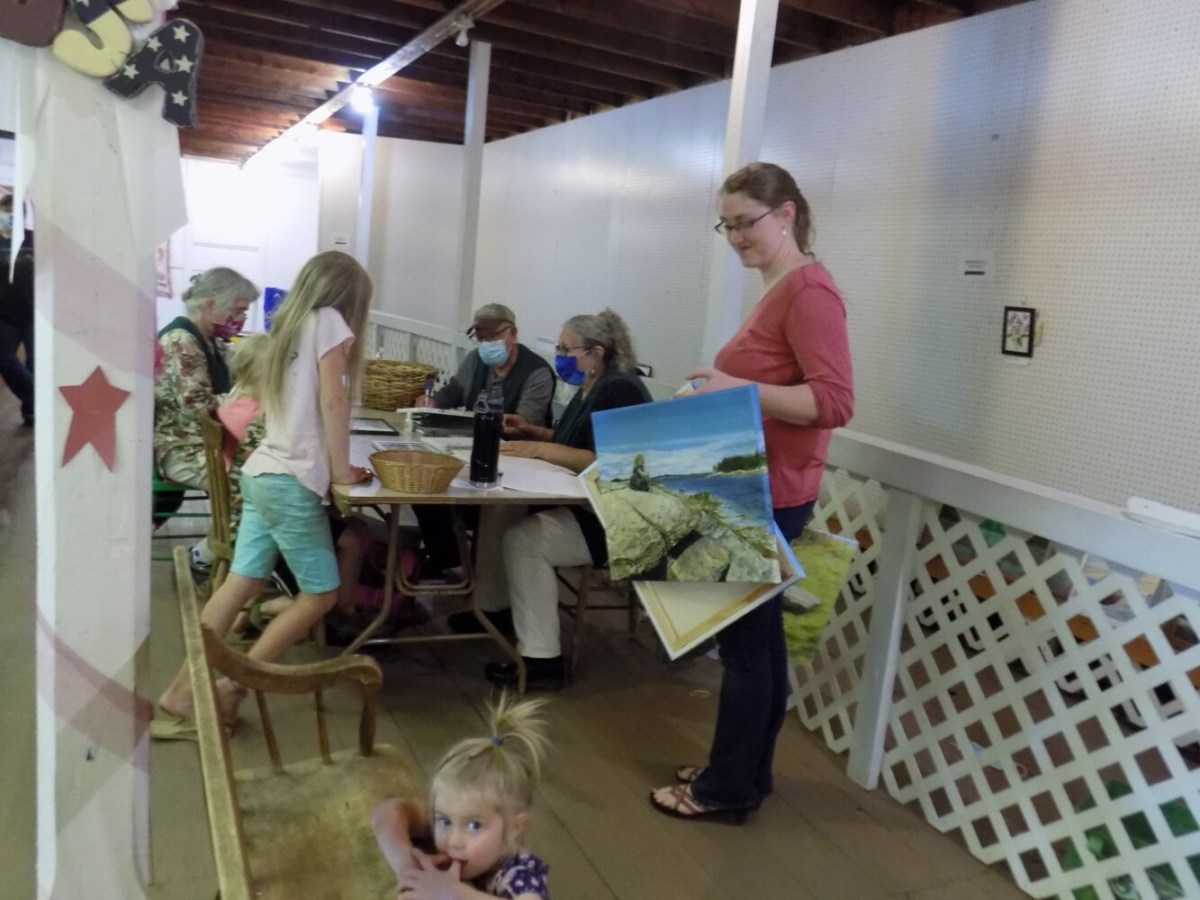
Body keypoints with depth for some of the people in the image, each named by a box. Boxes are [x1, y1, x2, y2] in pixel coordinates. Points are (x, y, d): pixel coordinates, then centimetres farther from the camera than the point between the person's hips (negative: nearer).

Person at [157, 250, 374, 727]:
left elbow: (296, 407, 14)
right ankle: (232, 684, 5)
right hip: (293, 481, -8)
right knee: (320, 593, 2)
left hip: (262, 472, 8)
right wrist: (342, 469, -6)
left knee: (241, 584, 11)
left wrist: (329, 464, 13)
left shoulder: (289, 327, 17)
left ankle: (184, 689, 14)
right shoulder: (328, 321, -5)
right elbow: (331, 401, -13)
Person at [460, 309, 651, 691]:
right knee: (497, 514, 6)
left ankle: (542, 660, -20)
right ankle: (495, 607, 21)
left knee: (523, 538, -26)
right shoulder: (591, 388, 13)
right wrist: (531, 431, 10)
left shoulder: (619, 391, -18)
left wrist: (539, 449, -25)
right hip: (579, 503, 11)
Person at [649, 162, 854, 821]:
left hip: (772, 496, -10)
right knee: (757, 635, 16)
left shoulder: (809, 289, -15)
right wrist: (725, 390, 10)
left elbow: (835, 402, -22)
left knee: (744, 639, 0)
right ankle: (744, 771, 29)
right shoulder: (778, 290, 14)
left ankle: (727, 788, 15)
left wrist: (737, 389, -26)